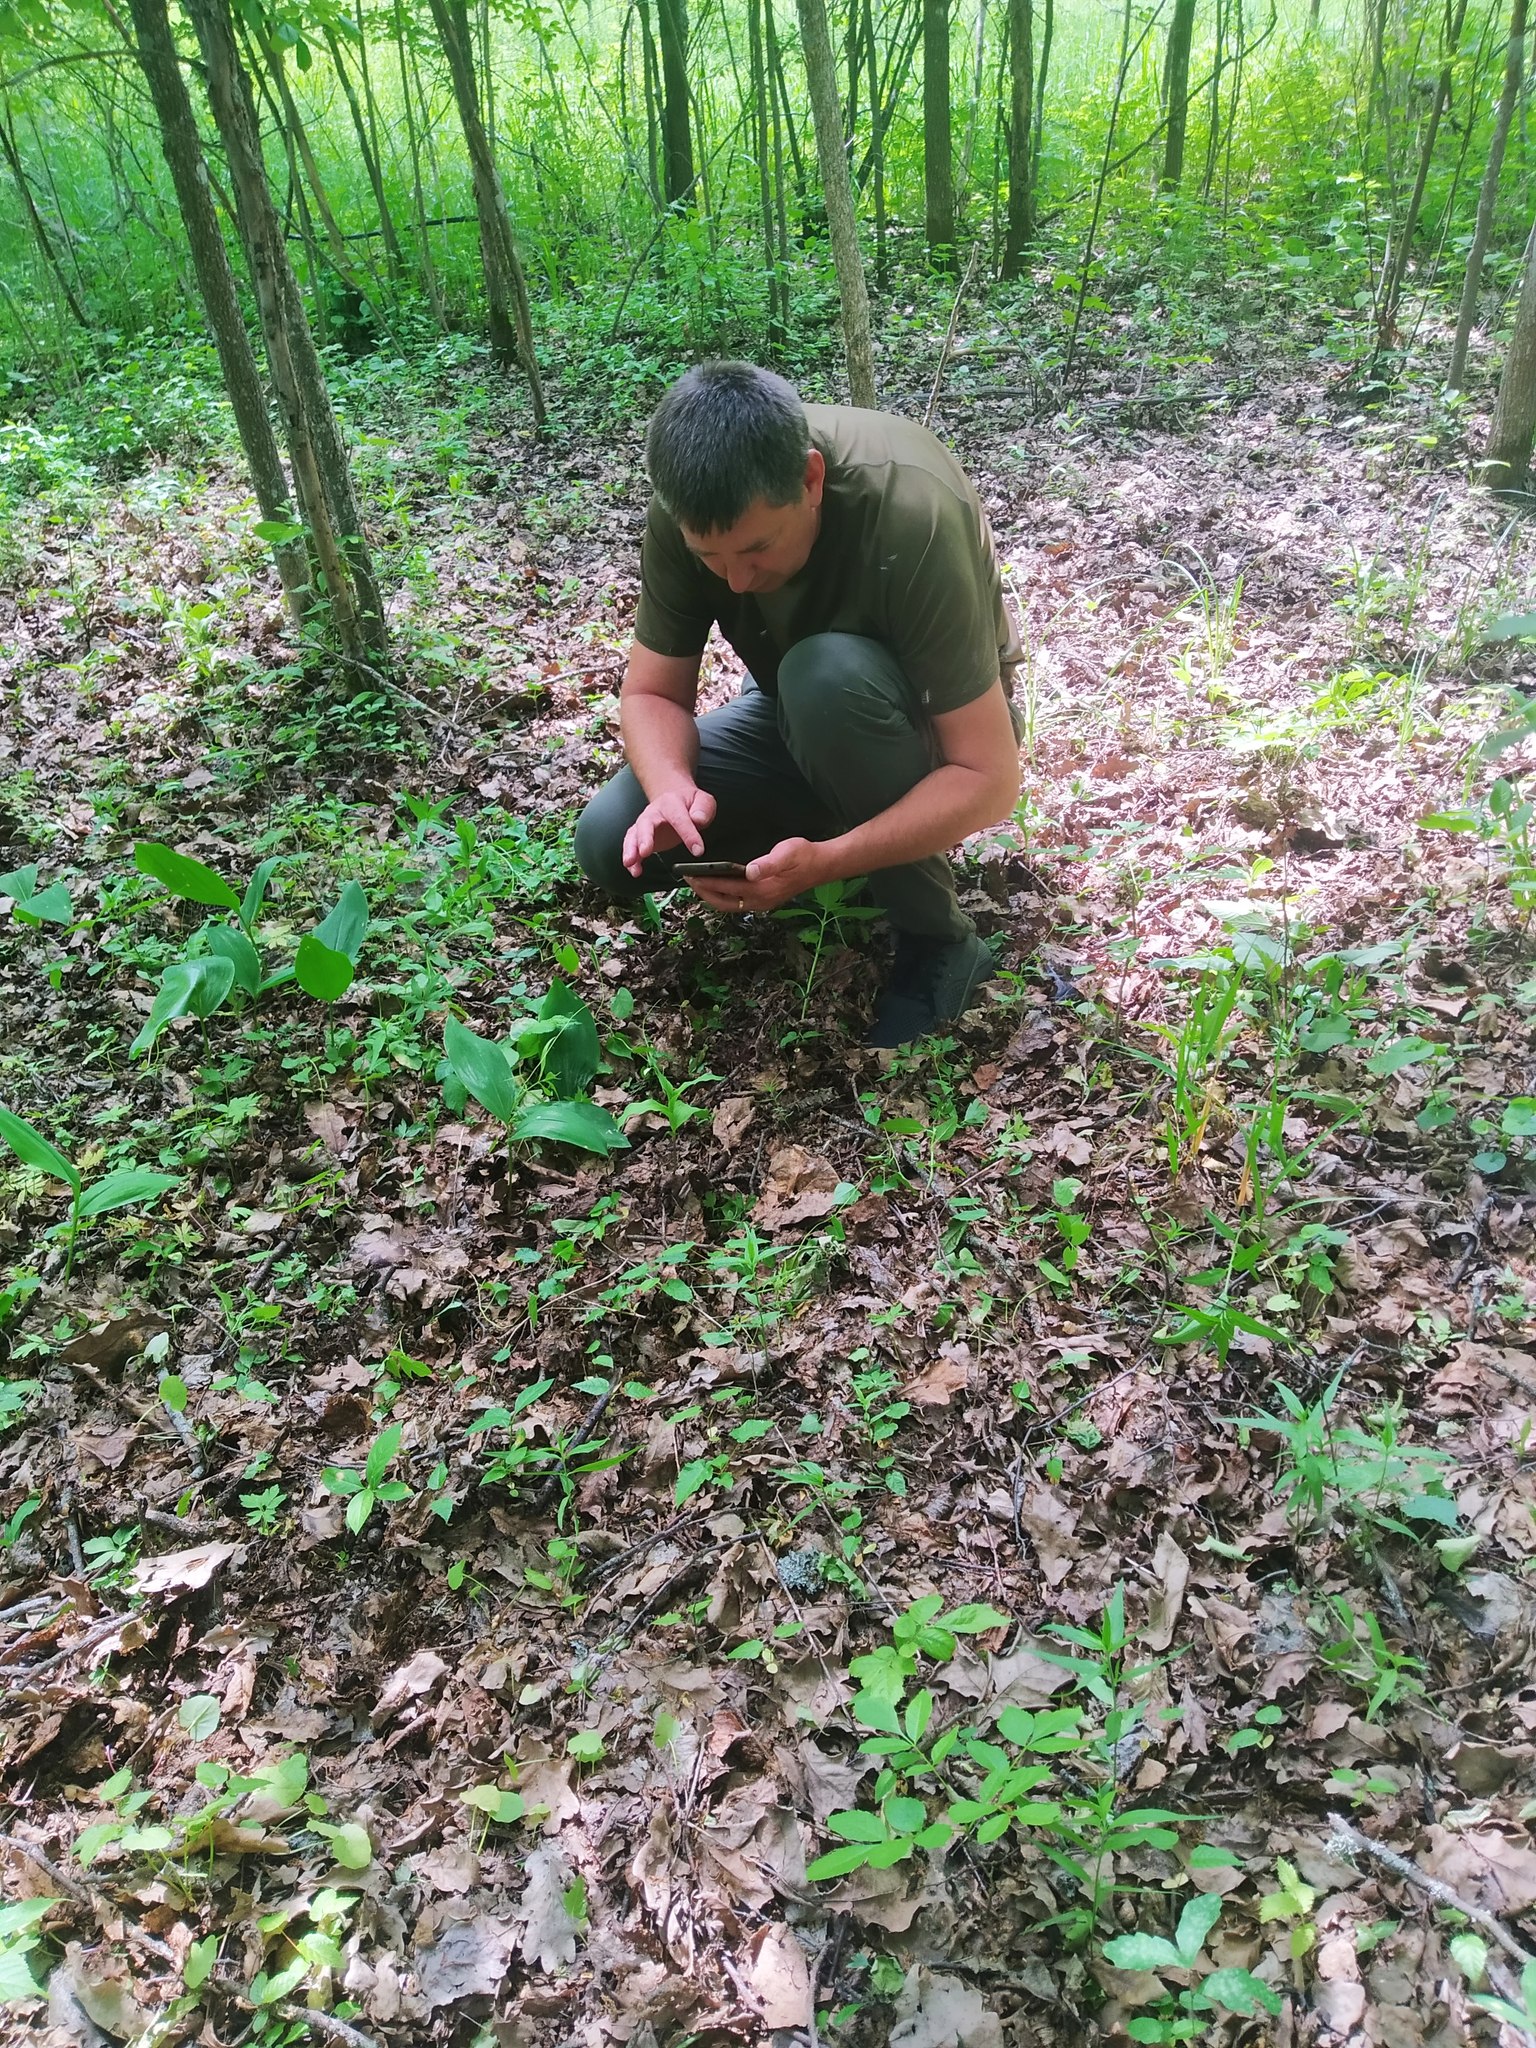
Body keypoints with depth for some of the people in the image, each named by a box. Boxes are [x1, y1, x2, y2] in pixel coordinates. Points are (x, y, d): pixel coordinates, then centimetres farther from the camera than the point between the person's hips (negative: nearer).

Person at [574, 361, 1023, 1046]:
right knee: (611, 844, -14)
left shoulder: (911, 515, -35)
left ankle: (939, 940, -18)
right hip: (802, 720, 5)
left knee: (824, 678, -38)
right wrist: (672, 787, -34)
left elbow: (989, 780, -34)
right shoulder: (689, 512, -22)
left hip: (935, 721, -4)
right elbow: (651, 693, -12)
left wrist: (823, 861, -44)